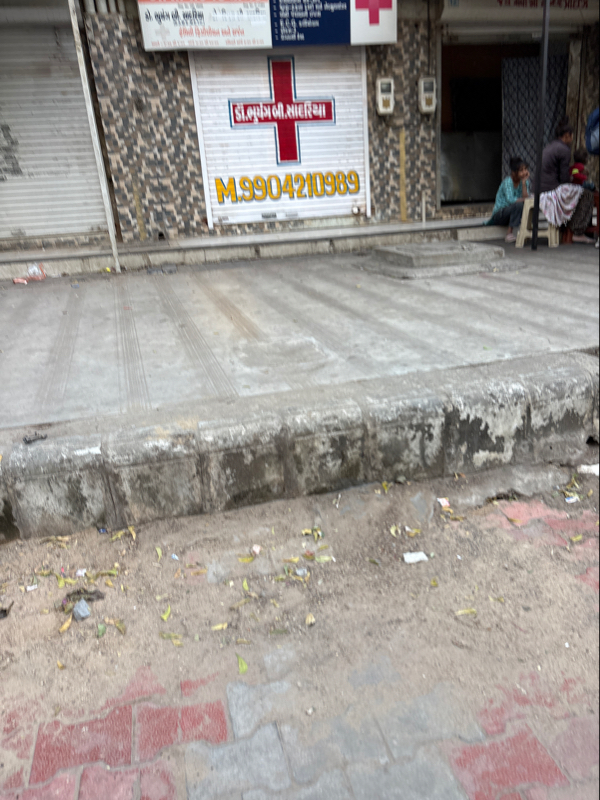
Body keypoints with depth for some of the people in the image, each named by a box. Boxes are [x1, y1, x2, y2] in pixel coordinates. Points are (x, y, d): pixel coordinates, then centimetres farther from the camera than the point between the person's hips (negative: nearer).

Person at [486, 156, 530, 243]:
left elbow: (526, 197, -13)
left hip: (511, 212, 8)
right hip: (499, 213, -8)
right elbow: (510, 200, -32)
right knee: (518, 205, -32)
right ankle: (509, 235, -28)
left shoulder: (524, 181, 3)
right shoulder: (508, 182, -17)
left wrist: (524, 183, -17)